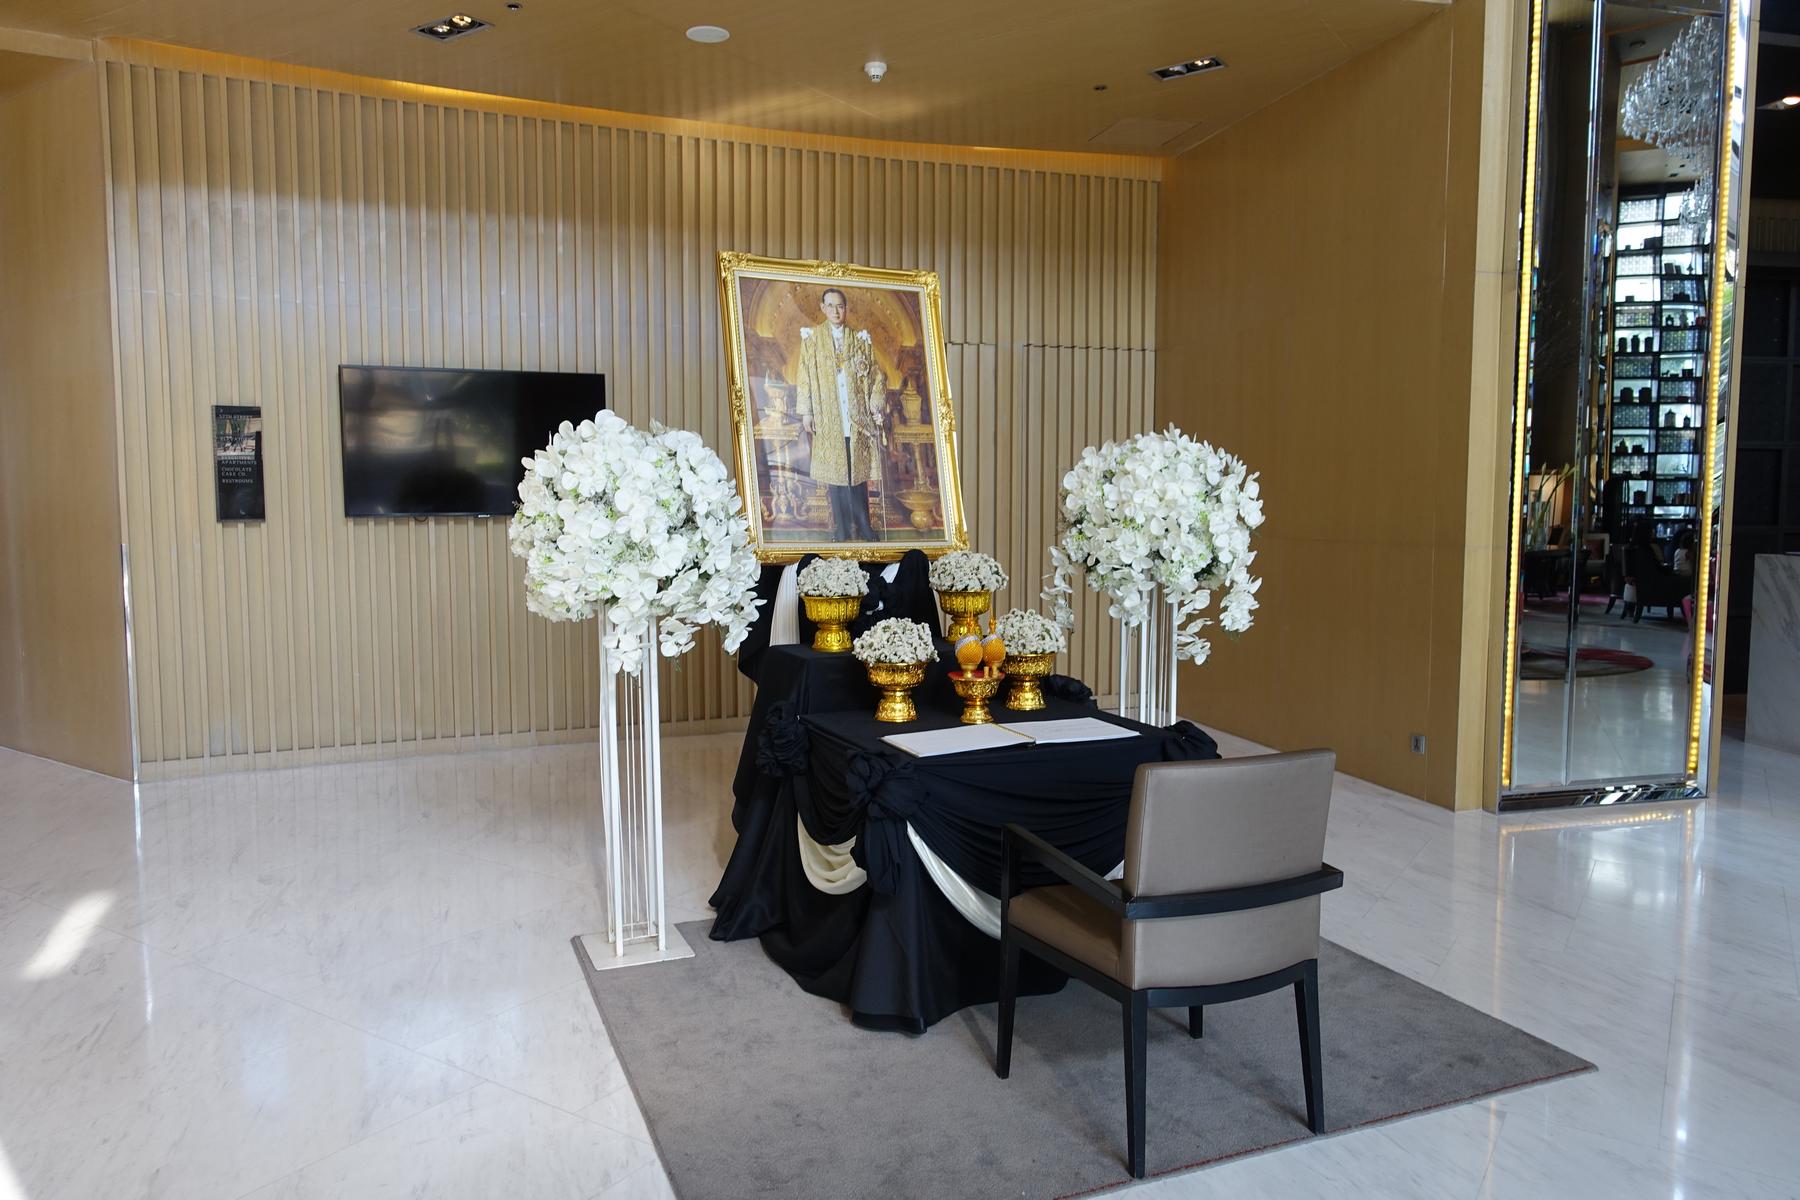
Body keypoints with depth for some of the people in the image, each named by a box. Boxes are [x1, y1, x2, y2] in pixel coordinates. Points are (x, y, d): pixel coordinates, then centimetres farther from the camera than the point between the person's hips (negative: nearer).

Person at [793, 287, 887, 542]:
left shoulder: (860, 339, 10)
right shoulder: (812, 337, 6)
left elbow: (876, 375, 10)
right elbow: (804, 376, 2)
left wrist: (876, 405, -2)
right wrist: (806, 412, -5)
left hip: (858, 418, 1)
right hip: (828, 419, -1)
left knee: (858, 471, 2)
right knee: (835, 473, 0)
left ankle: (864, 528, 9)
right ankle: (843, 531, 5)